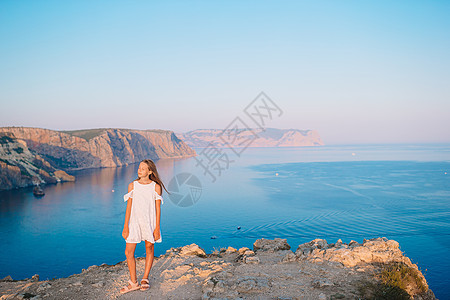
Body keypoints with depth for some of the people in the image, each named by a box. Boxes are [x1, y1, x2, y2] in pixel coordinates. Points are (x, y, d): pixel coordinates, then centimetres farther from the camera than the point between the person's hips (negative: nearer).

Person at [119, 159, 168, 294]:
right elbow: (129, 206, 3)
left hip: (150, 222, -2)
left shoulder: (156, 187, -3)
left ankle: (145, 279, 26)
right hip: (135, 222, 2)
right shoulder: (132, 185, 3)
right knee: (128, 252, -1)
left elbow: (157, 208, -2)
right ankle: (133, 283, 14)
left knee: (149, 250, 9)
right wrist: (126, 226, -1)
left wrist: (157, 228, -6)